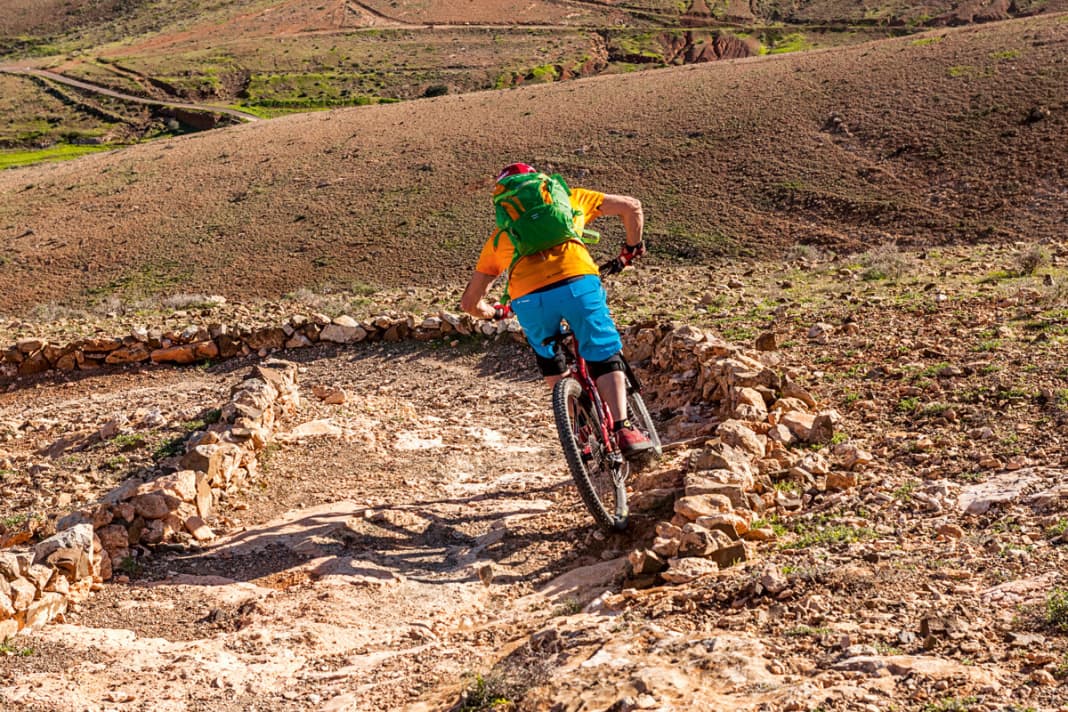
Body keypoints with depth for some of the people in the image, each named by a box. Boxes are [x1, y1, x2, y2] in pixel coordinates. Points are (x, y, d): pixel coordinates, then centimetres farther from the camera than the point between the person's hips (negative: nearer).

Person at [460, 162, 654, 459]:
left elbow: (470, 302, 33)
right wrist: (633, 246, 44)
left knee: (549, 363, 28)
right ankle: (624, 430, -3)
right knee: (606, 359, 13)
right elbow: (631, 206, 27)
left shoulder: (499, 235, 32)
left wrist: (493, 312, 54)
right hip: (579, 284, -1)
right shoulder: (568, 198, 30)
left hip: (529, 300, 2)